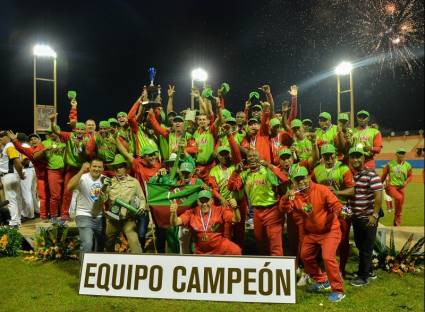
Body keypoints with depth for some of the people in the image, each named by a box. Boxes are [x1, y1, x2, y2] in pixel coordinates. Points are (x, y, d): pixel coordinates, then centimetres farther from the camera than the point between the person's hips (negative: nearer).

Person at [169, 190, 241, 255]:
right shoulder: (192, 213, 0)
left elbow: (236, 220, -10)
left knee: (236, 251, -28)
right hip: (201, 251, 3)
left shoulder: (220, 210, -3)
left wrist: (235, 208, -32)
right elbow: (175, 223, -7)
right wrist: (173, 213, -30)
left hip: (219, 244, -2)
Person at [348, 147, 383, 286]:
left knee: (366, 248, 3)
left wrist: (375, 215, -23)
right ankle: (369, 271, 36)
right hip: (355, 217, 7)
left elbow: (378, 196, -19)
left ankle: (363, 277, 15)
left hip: (368, 218, -7)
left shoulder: (371, 175, -14)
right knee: (360, 245, 18)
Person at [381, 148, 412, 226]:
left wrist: (406, 181, -7)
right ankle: (396, 216, -11)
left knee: (401, 206, 7)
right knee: (399, 198, -31)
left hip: (401, 187, 3)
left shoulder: (407, 165, 4)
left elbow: (410, 175, 14)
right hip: (391, 186, -3)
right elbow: (384, 175, 5)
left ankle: (397, 224, 25)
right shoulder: (390, 164, -1)